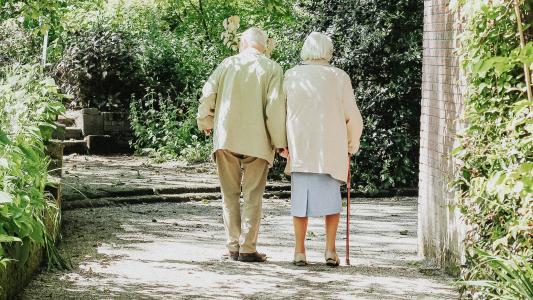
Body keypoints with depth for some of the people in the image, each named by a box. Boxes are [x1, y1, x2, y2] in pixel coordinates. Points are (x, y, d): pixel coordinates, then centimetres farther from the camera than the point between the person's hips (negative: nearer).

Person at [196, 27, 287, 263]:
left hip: (225, 137, 2)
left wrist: (205, 123, 18)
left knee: (230, 194, 10)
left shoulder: (228, 64, 6)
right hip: (257, 140, -2)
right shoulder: (272, 68, 0)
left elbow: (208, 93, 2)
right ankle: (247, 249, -1)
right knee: (253, 195, 3)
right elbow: (275, 104, -9)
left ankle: (233, 246, 9)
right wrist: (279, 141, -5)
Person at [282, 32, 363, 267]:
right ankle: (330, 249, 1)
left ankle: (300, 251, 5)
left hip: (299, 148, 1)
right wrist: (351, 148, 16)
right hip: (331, 149, -1)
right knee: (331, 197, 10)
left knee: (301, 197, 8)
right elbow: (353, 117, 2)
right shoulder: (339, 77, 1)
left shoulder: (291, 76, 2)